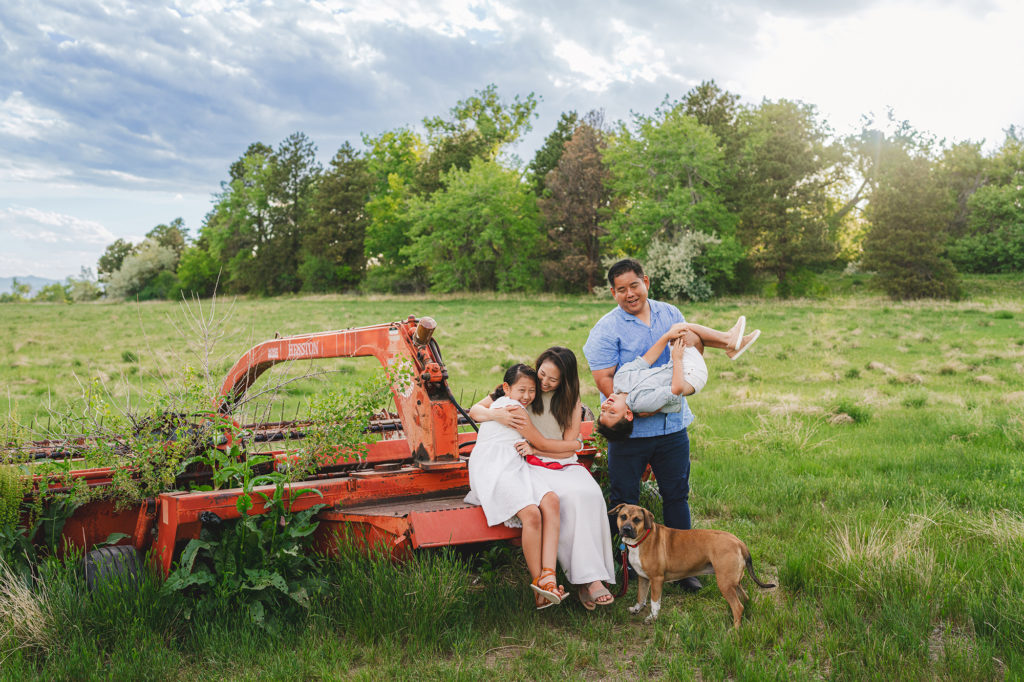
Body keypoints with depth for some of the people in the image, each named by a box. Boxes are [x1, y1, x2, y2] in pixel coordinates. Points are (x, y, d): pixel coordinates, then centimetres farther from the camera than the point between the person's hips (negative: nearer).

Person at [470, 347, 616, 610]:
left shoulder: (571, 401, 9)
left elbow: (571, 446, 1)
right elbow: (475, 410, 2)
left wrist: (535, 442, -13)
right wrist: (498, 415, -20)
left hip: (565, 465, 3)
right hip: (531, 466, -3)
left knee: (588, 495, -31)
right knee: (566, 498, -33)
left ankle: (591, 577, -30)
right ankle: (588, 577, -32)